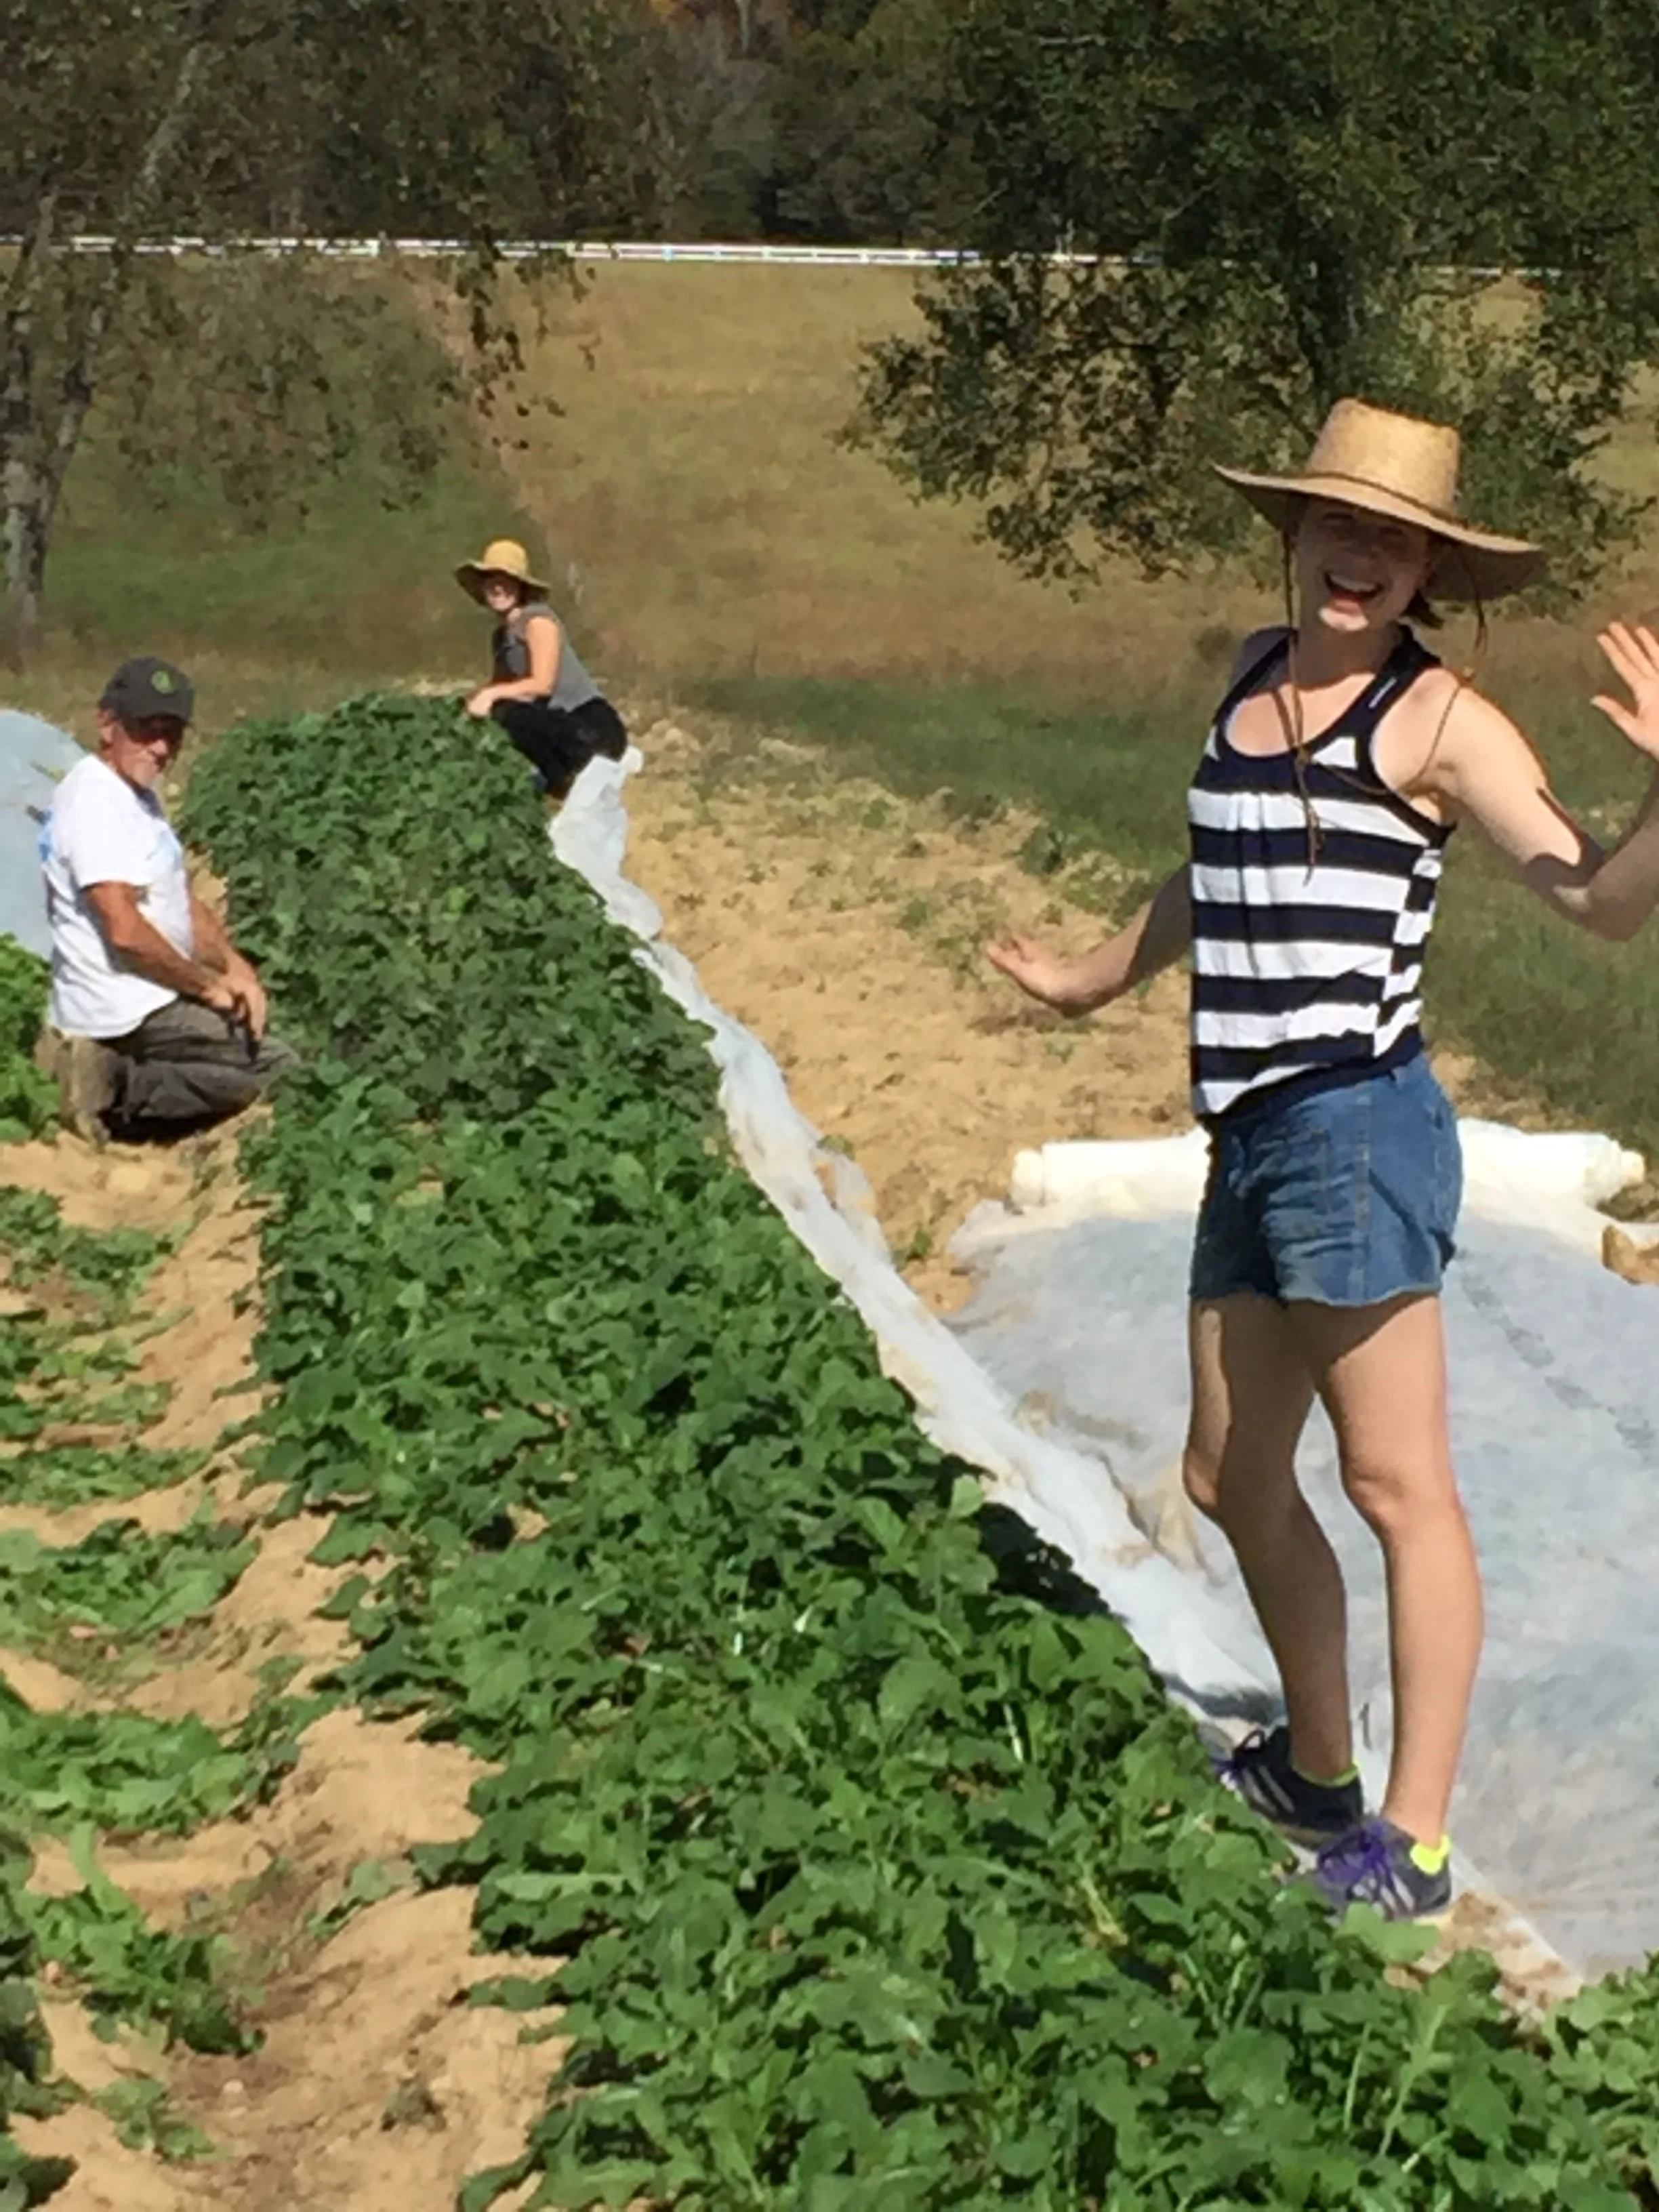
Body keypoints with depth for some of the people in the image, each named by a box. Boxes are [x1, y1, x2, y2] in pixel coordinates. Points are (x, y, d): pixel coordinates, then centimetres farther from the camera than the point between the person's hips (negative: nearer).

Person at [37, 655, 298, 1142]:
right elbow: (126, 930, -28)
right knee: (276, 1068, -7)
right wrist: (210, 984, -15)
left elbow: (182, 900, 16)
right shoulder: (95, 802, -21)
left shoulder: (139, 794, 11)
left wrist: (234, 966, 0)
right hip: (129, 1010, -10)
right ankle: (118, 1092, -9)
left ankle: (112, 1073, 10)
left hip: (147, 998, 10)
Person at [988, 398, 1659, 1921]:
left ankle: (1411, 1849, 2)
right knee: (1234, 1481, 15)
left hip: (1356, 1129, -8)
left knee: (1395, 1482, -4)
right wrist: (1100, 980, 44)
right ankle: (1316, 1770, 32)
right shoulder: (1252, 676, 14)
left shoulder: (1438, 720, -7)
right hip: (1250, 1144, 8)